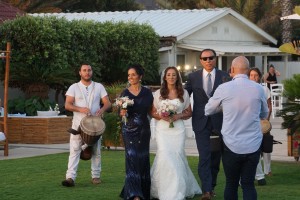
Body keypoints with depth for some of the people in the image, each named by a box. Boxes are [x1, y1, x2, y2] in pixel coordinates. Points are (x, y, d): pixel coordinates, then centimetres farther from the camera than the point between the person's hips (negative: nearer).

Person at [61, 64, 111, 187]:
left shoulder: (99, 87, 8)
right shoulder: (74, 87, 4)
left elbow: (107, 103, 4)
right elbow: (67, 105, -4)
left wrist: (102, 109, -18)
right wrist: (80, 109, -21)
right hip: (78, 123, -2)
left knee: (96, 151, 7)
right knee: (74, 150, -10)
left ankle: (96, 176, 17)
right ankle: (70, 177, -17)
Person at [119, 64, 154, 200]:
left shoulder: (147, 92, 1)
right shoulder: (125, 93, -1)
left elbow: (150, 111, 9)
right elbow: (121, 113, -2)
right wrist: (123, 113, -20)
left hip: (143, 129, 2)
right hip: (129, 130, -2)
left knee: (143, 159, 9)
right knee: (132, 158, -10)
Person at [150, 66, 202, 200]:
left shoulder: (184, 93, 6)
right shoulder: (158, 93, 6)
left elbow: (189, 113, 11)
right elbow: (153, 112, 10)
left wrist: (178, 116, -9)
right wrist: (161, 116, -11)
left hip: (178, 129, 0)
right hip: (162, 129, 0)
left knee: (177, 156, -4)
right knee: (165, 156, -12)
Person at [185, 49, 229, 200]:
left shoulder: (224, 77, 0)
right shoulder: (193, 77, 4)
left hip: (219, 123, 1)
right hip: (201, 123, -1)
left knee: (216, 156, 11)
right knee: (204, 156, -10)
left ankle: (211, 186, 25)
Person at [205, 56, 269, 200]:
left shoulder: (224, 88, -9)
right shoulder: (258, 89, -3)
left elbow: (208, 111, 7)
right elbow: (264, 114, 14)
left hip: (231, 145, -1)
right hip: (253, 146, 1)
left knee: (231, 184, 11)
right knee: (249, 184, 8)